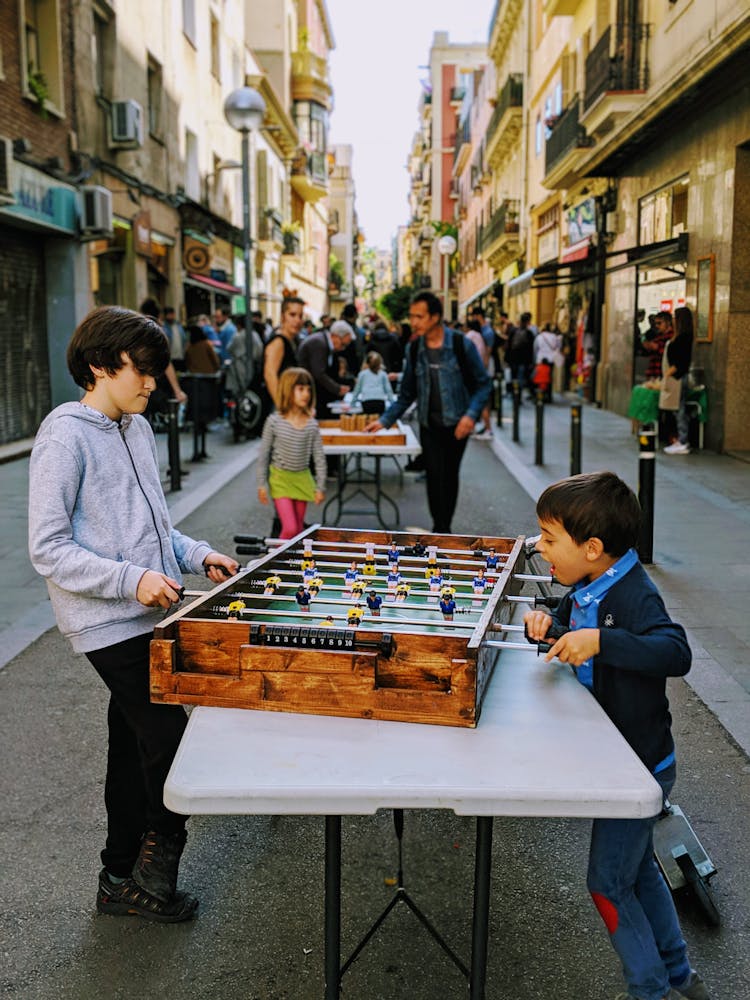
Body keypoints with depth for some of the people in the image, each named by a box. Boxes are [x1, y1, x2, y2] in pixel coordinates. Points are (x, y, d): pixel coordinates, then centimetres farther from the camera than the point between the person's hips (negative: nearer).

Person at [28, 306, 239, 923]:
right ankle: (156, 868, 15)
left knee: (135, 745, 16)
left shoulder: (139, 428, 12)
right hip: (108, 623, -8)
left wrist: (196, 555, 6)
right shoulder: (65, 437, -13)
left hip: (149, 616, 8)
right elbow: (48, 549, -16)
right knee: (169, 738, -8)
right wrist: (132, 579, -23)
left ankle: (122, 880, 31)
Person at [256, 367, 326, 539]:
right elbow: (263, 455, -3)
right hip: (280, 479, -3)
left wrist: (320, 487, 1)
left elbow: (319, 457, 2)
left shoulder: (312, 425, -3)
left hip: (302, 480, 3)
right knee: (290, 528, -12)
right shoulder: (274, 422, -10)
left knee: (298, 529, 11)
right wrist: (262, 484, -3)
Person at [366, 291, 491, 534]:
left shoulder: (461, 345, -8)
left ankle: (444, 528, 21)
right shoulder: (414, 349, 3)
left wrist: (471, 415, -18)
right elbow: (407, 394, 10)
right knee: (435, 476, -9)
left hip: (457, 425, -2)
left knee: (450, 477, 7)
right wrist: (384, 420, 3)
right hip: (429, 425, 2)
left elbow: (483, 384, -4)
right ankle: (441, 531, -1)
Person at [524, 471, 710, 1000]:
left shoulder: (634, 596, -28)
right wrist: (548, 625, -8)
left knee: (608, 883, 5)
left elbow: (676, 652, -43)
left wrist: (599, 639, -52)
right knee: (638, 868, 24)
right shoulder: (589, 587, -1)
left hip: (638, 767, -9)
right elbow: (568, 629, 15)